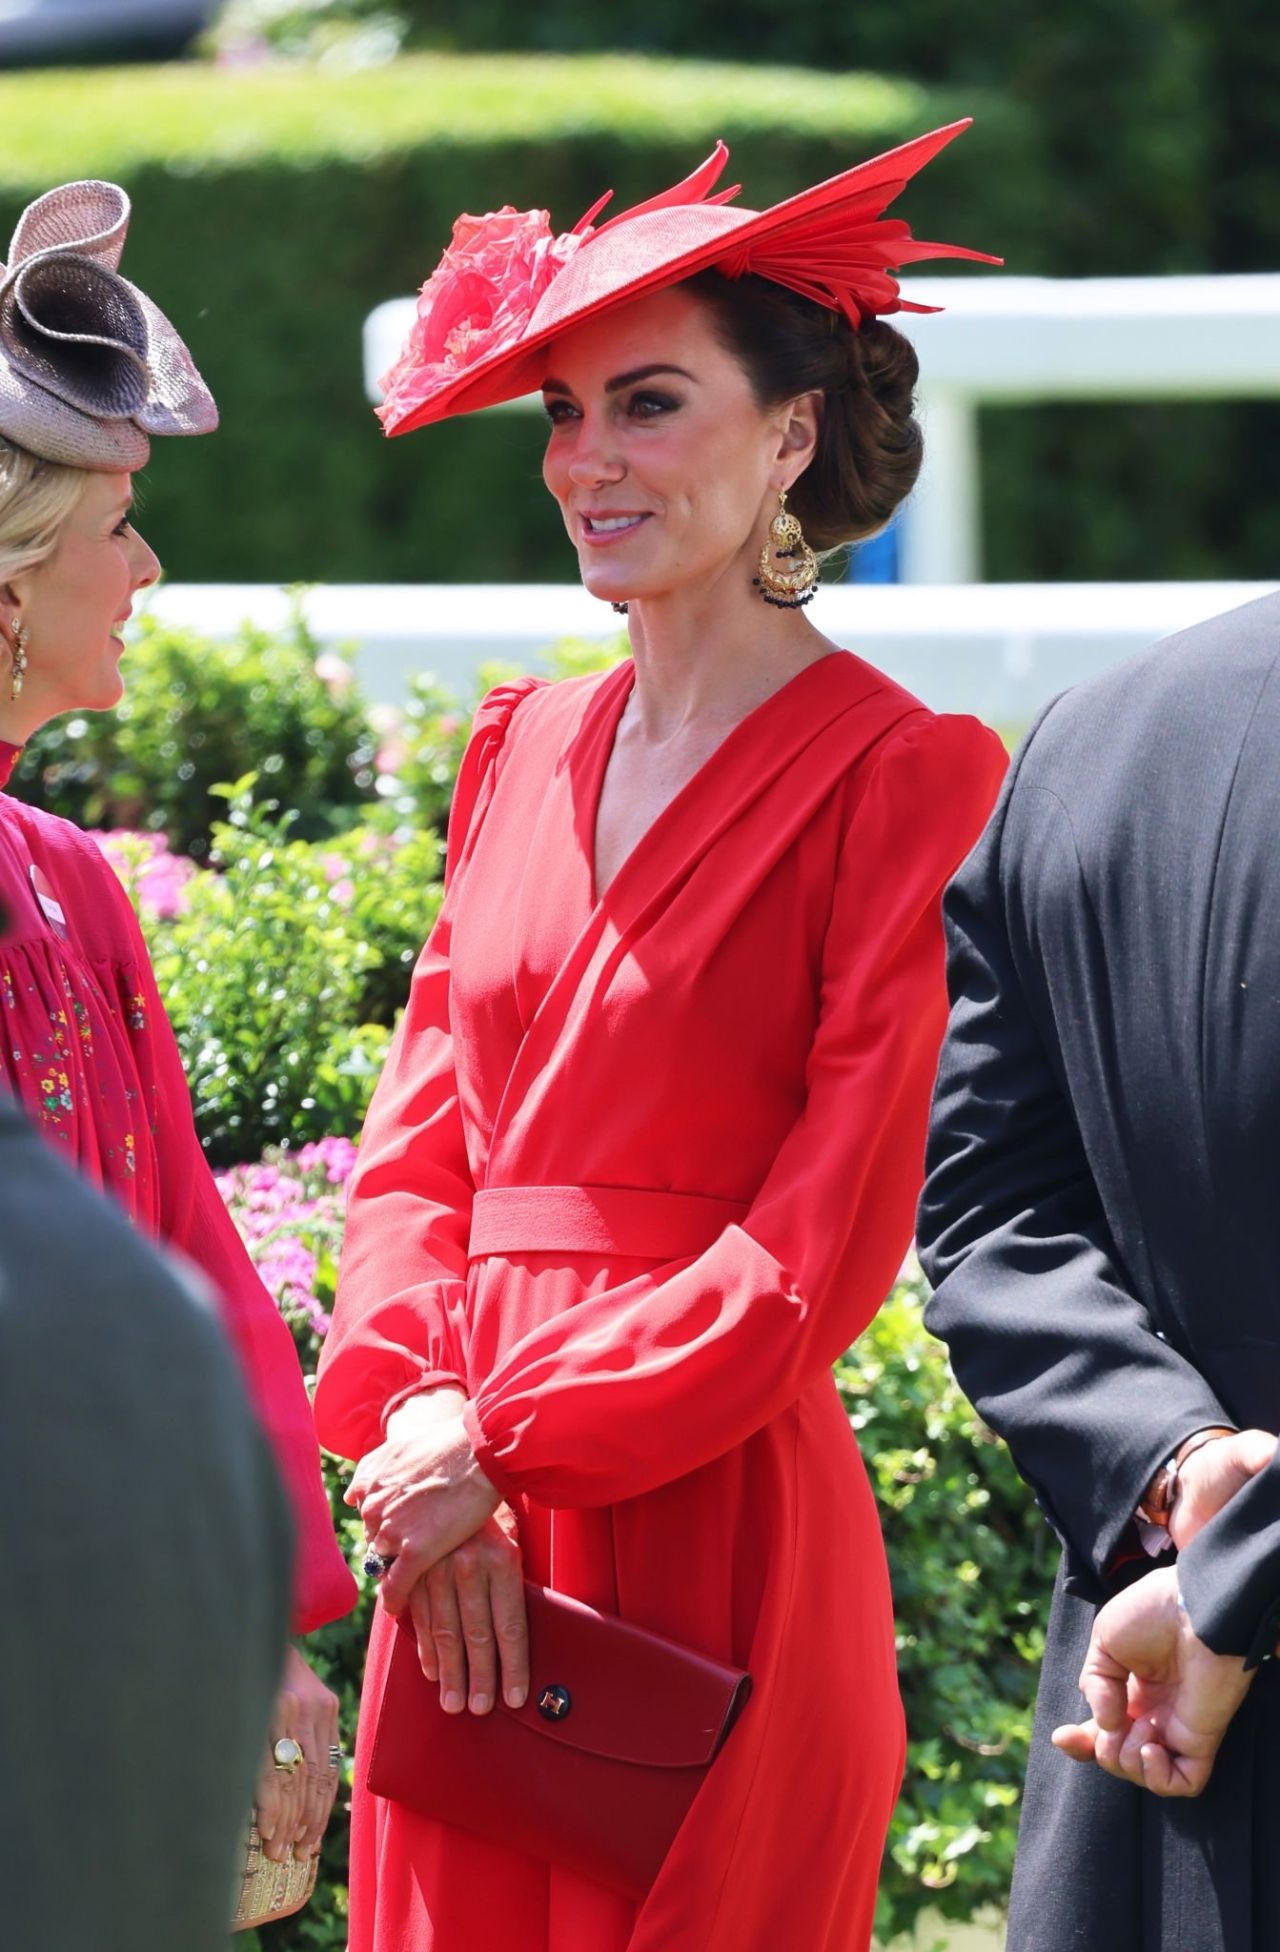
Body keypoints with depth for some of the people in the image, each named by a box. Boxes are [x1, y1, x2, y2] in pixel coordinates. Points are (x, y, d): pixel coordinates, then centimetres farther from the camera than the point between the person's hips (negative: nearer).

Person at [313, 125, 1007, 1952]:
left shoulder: (894, 777, -7)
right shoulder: (521, 752, 14)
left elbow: (826, 1247, -12)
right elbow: (419, 1142, 12)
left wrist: (505, 1443, -12)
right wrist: (417, 1414, -6)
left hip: (716, 1513, -6)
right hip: (465, 1532, 6)